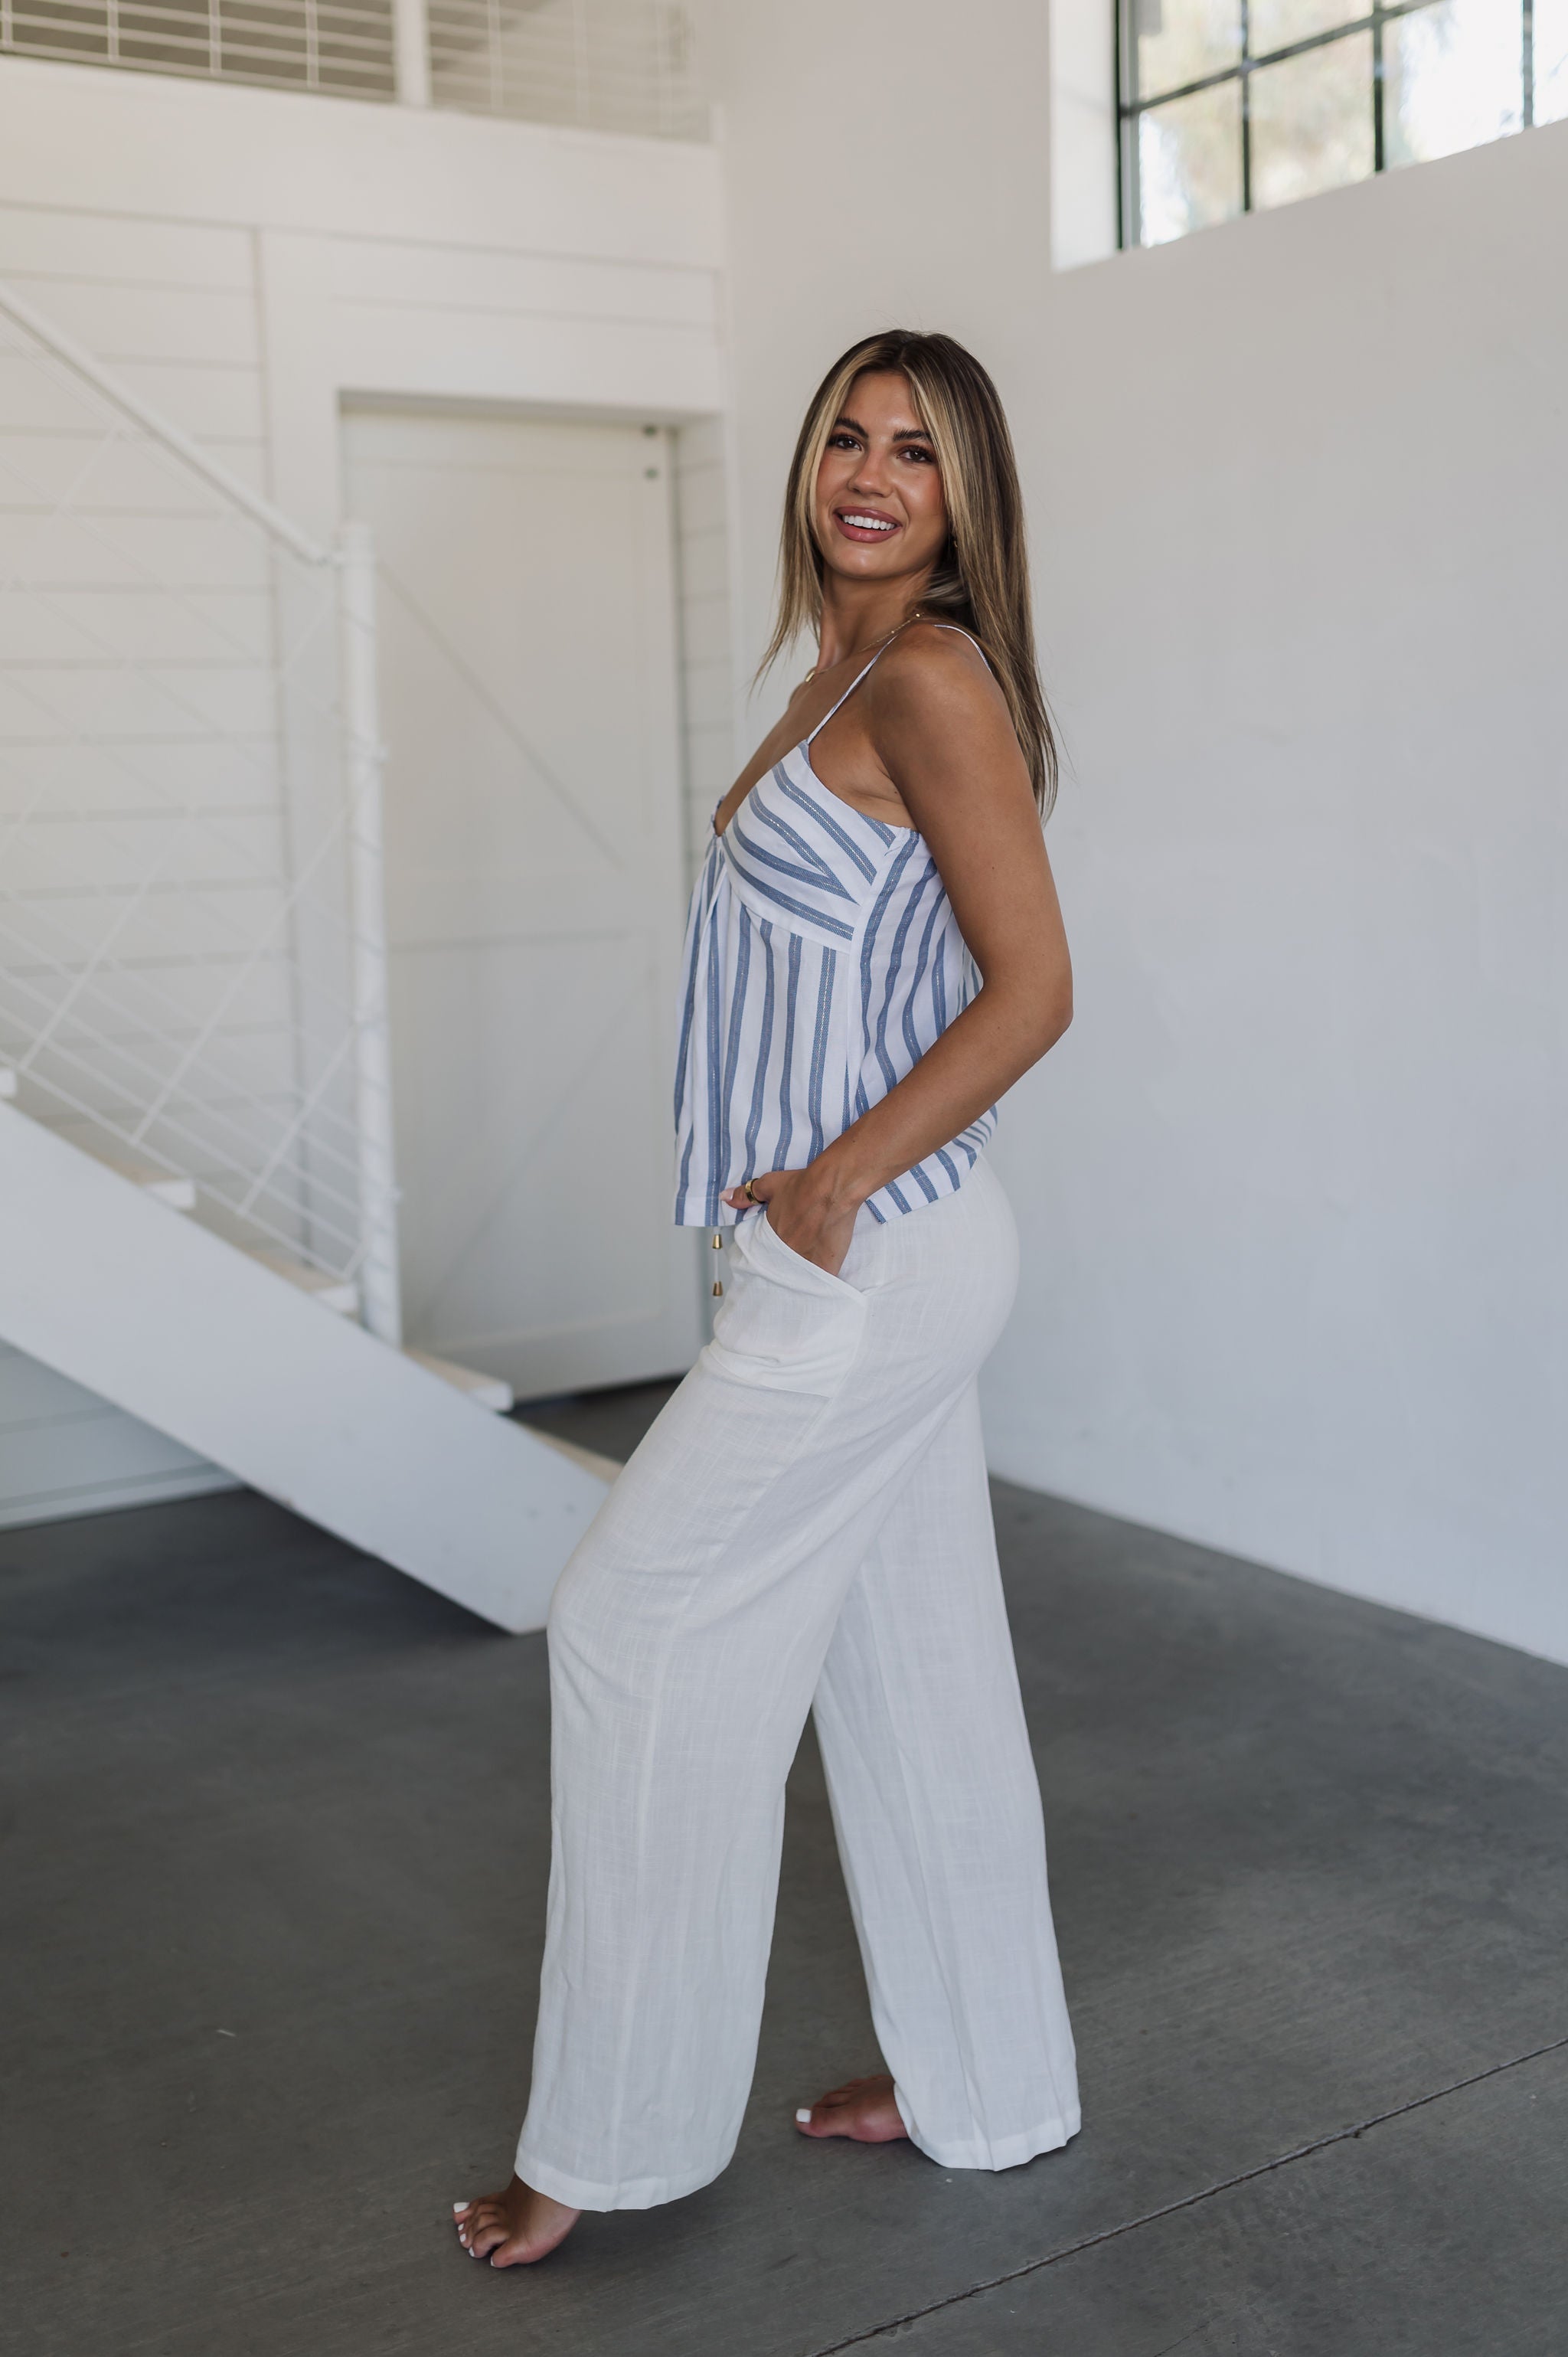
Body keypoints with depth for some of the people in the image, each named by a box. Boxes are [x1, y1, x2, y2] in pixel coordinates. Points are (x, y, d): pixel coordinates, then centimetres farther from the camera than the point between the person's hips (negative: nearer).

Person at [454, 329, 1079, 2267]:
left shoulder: (933, 680, -14)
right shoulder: (840, 679, 14)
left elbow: (1033, 987, -20)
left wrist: (837, 1184, -18)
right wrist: (815, 1191, 14)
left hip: (871, 1264, -9)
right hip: (867, 1263, 9)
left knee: (638, 1626, -1)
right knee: (911, 1665, 15)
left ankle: (621, 2131, 14)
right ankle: (981, 2086, 31)